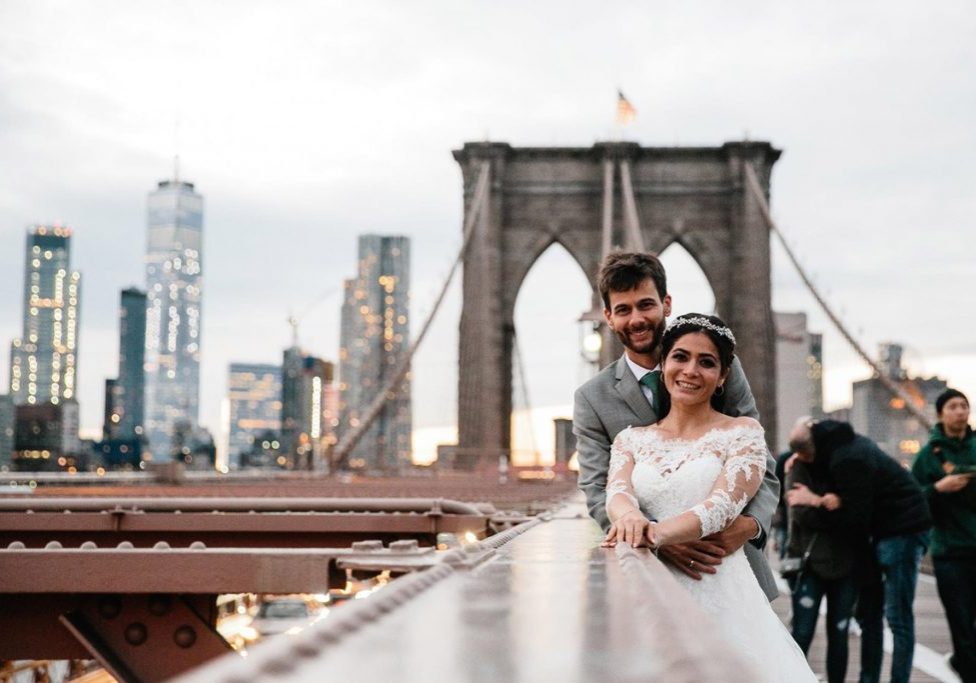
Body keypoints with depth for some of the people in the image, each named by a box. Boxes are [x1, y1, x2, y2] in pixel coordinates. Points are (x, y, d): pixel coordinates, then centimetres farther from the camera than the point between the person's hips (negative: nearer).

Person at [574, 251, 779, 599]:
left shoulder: (722, 367, 1)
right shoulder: (593, 399, 0)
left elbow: (761, 465, 2)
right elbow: (598, 494, -7)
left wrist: (750, 523, -18)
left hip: (734, 563, 1)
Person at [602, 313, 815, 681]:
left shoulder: (743, 432, 1)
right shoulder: (630, 439, 11)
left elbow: (724, 504, -14)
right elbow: (617, 493, -6)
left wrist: (657, 534, -32)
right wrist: (630, 518, -31)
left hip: (720, 592, -2)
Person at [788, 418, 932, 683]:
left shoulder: (847, 461, -24)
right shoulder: (847, 442, 6)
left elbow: (853, 519, -23)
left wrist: (815, 501, -14)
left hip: (902, 531, -10)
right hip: (886, 530, 10)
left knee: (898, 617, -7)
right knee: (869, 613, 13)